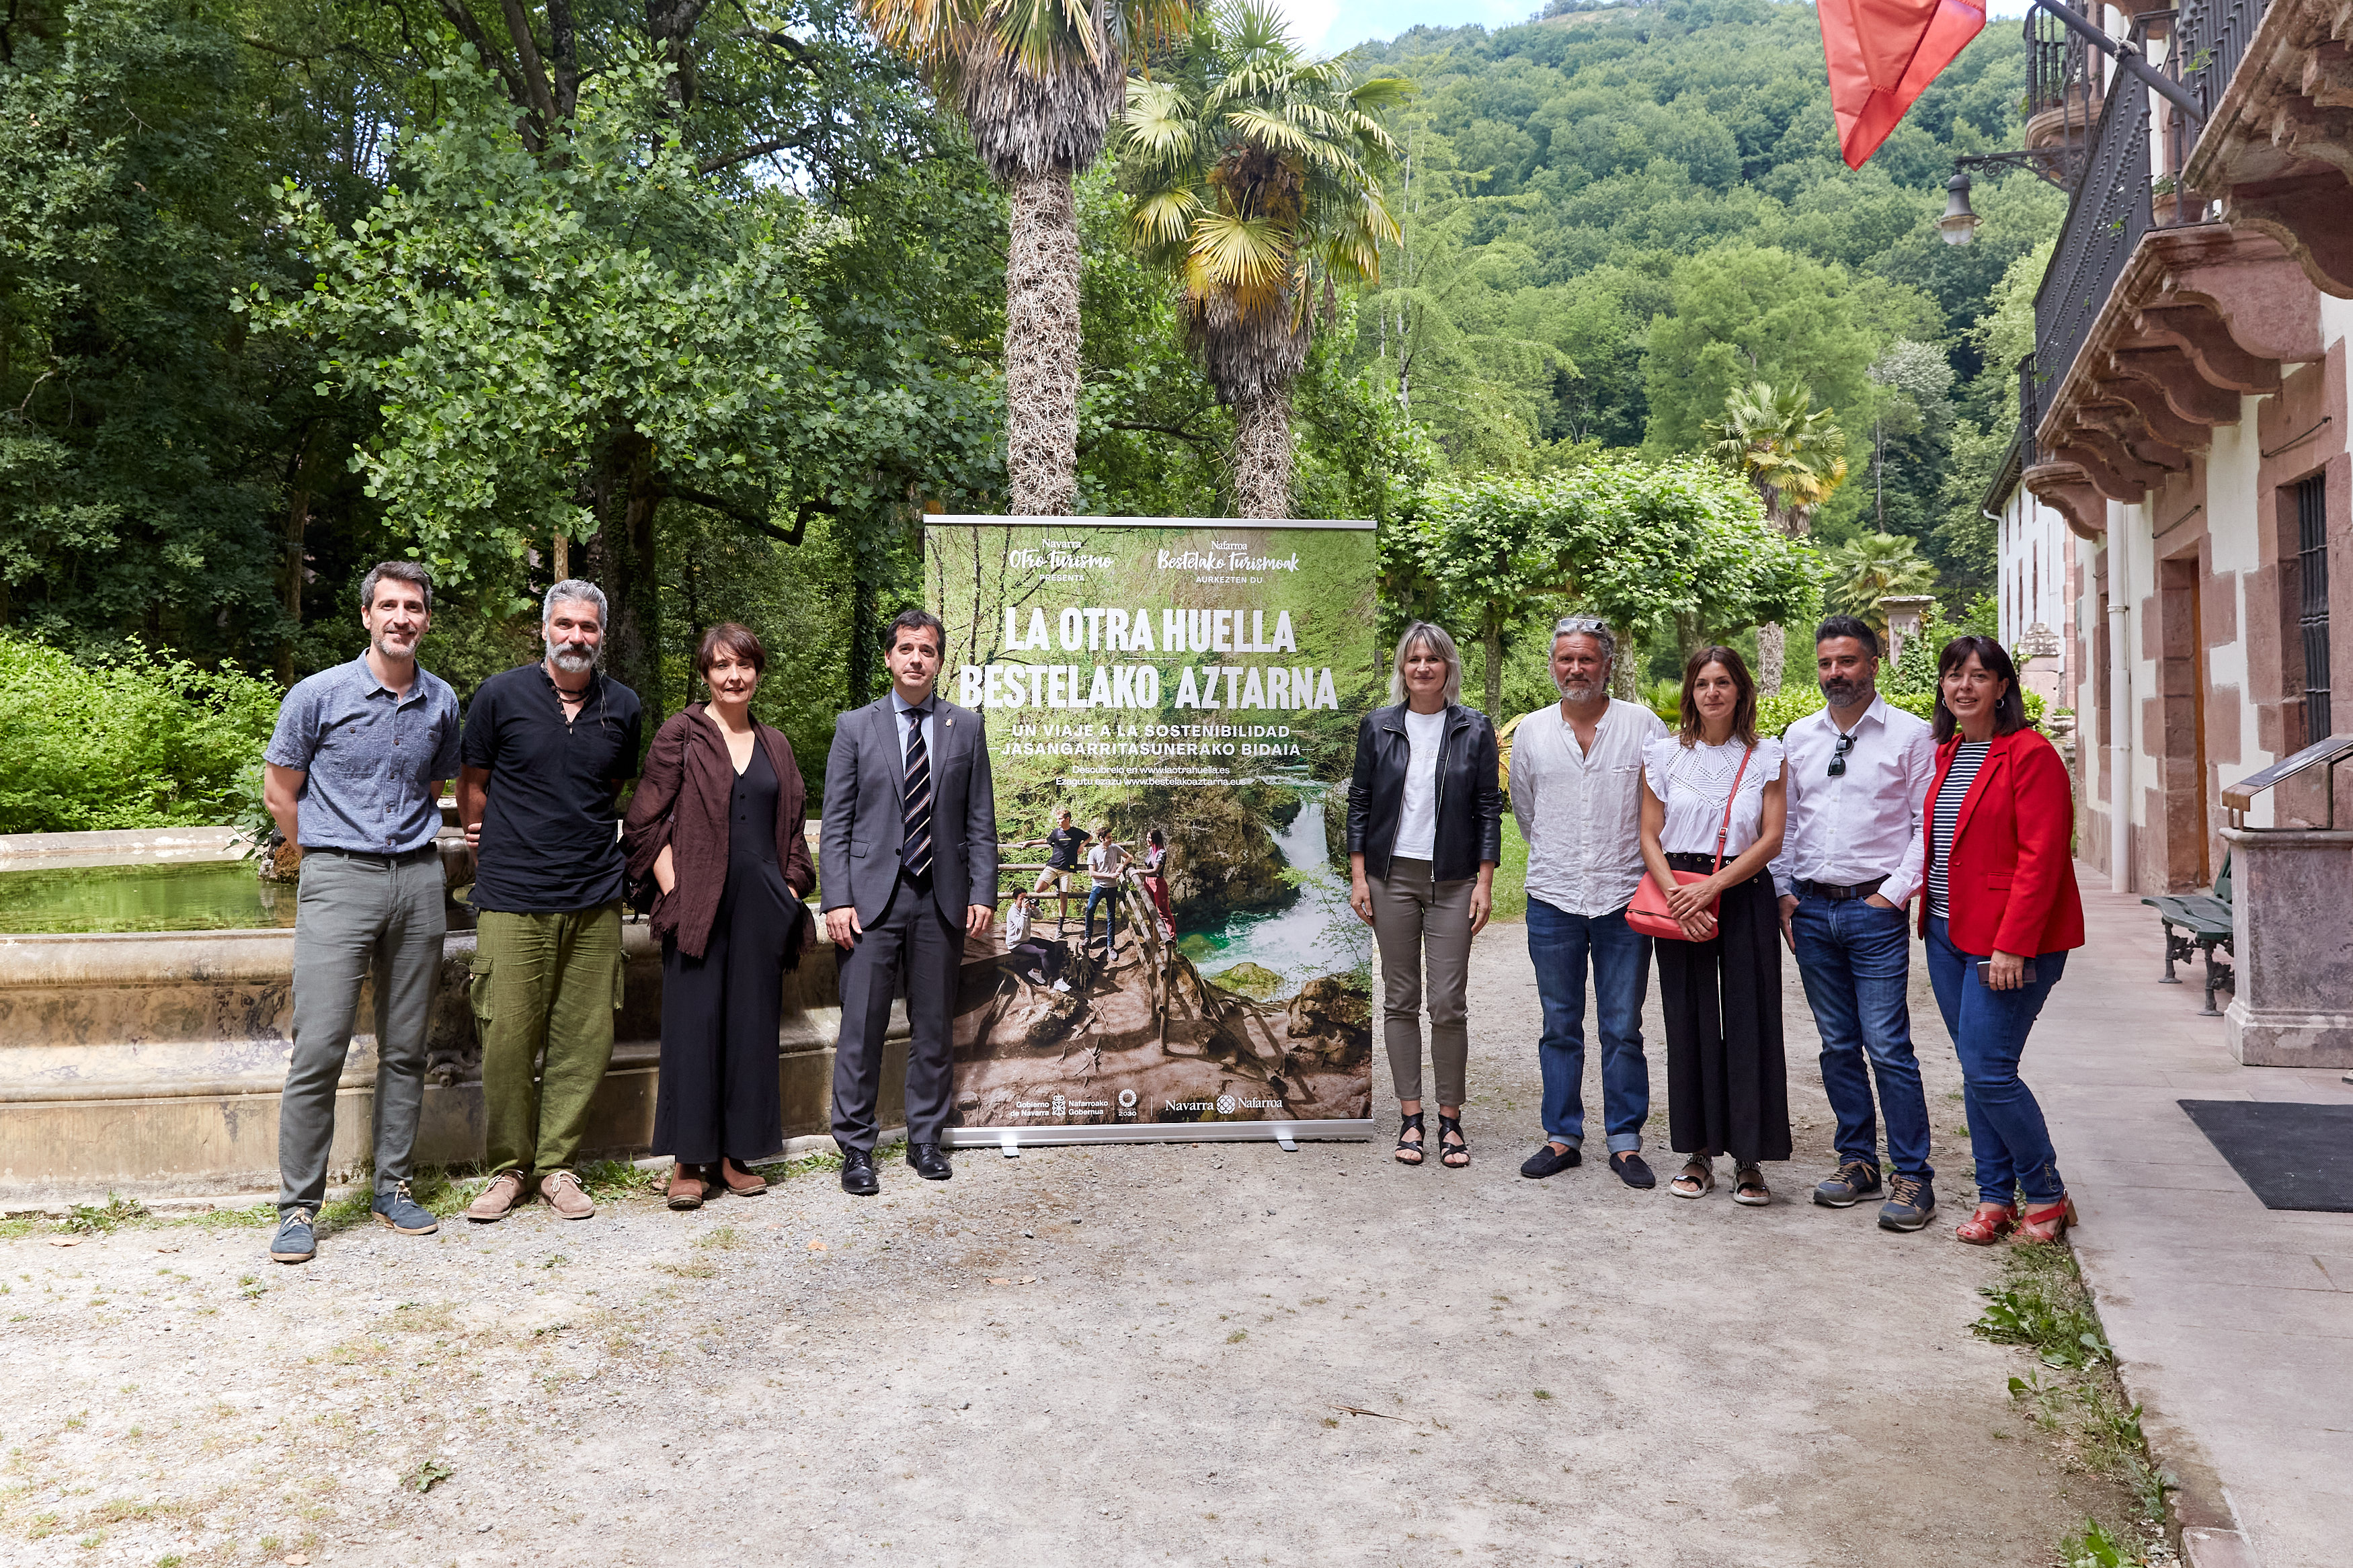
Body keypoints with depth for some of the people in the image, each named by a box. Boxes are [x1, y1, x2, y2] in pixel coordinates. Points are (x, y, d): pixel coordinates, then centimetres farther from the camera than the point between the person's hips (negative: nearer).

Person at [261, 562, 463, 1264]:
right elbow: (279, 793, 6)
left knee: (405, 1047, 8)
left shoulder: (442, 701, 9)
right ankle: (299, 1206, 3)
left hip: (418, 880, 4)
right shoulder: (318, 694, -2)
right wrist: (333, 858, 10)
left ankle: (392, 1186, 19)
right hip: (339, 881, -3)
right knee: (320, 1048, -8)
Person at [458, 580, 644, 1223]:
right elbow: (472, 782, 12)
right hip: (513, 901, -2)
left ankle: (557, 1165, 18)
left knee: (585, 1038, 3)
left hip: (596, 902, 3)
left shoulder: (623, 706, 8)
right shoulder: (500, 695, 1)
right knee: (508, 1038, -2)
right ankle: (509, 1168, 16)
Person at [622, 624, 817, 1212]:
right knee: (694, 1023, -3)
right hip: (699, 903, -4)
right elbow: (646, 821, -2)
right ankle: (688, 1160, 6)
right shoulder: (680, 735, 1)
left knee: (752, 1023, 6)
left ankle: (737, 1153, 16)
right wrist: (674, 893, -9)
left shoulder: (775, 745, 14)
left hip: (761, 906, 4)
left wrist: (791, 895, 8)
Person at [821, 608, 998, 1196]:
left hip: (943, 899, 2)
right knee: (862, 1028, -1)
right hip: (873, 897, -1)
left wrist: (983, 894, -1)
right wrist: (837, 899, -7)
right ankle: (856, 1148, 11)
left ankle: (926, 1140, 22)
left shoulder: (967, 726, 9)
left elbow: (981, 821, 8)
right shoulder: (856, 727, 5)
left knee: (934, 1027, 9)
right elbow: (835, 823, 2)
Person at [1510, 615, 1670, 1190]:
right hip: (1553, 902, 2)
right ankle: (1562, 1137, 19)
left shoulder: (1644, 726, -1)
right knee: (1560, 1028, 9)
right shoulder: (1531, 732, 6)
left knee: (1623, 1029, 4)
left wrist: (1652, 872, 8)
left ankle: (1625, 1142, 14)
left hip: (1624, 899, -2)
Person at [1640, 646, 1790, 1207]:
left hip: (1745, 897, -1)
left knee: (1750, 1024, -2)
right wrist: (1677, 896, -11)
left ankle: (1750, 1160, 7)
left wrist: (1712, 886, -13)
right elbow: (1649, 837, 4)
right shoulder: (1665, 754, 6)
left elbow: (1771, 839, -2)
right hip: (1679, 901, 1)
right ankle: (1699, 1153, 15)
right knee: (1689, 1023, 4)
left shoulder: (1766, 755, 4)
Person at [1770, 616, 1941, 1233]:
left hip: (1875, 909, -4)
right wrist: (1784, 893, 7)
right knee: (1837, 1045, 10)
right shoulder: (1798, 737, 12)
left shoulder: (1910, 735, -1)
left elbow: (1929, 822, -3)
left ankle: (1912, 1176, 3)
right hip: (1811, 909, 5)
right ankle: (1858, 1161, 21)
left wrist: (1894, 892, -9)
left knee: (1888, 1047, -7)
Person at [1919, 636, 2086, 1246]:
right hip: (1948, 935, 8)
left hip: (2008, 942, -7)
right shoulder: (1945, 756, 12)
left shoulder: (2030, 754, -11)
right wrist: (1930, 917, 11)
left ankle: (2046, 1195, 13)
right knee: (1974, 1072, 10)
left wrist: (2012, 945, -20)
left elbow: (2041, 858, -16)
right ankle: (1996, 1197, 21)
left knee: (1989, 1070, -7)